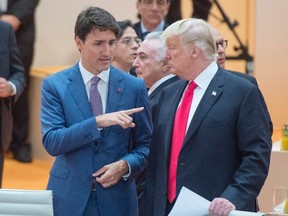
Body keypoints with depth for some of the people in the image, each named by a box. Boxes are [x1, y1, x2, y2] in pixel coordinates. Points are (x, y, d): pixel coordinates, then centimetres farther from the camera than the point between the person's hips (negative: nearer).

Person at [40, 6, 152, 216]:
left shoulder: (134, 87, 1)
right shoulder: (54, 85, -2)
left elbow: (146, 144, 7)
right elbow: (51, 142, -13)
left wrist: (125, 165, -13)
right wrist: (98, 122, -23)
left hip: (117, 198, 1)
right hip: (68, 197, -1)